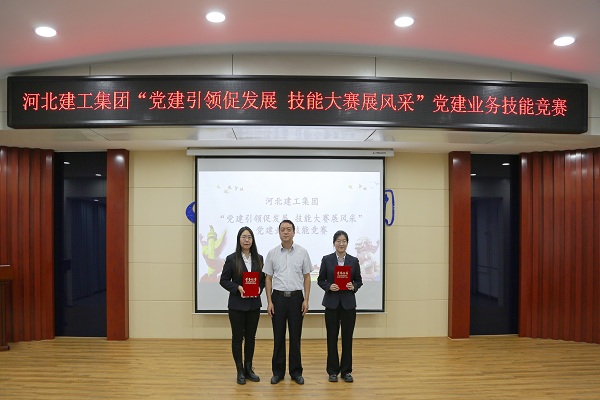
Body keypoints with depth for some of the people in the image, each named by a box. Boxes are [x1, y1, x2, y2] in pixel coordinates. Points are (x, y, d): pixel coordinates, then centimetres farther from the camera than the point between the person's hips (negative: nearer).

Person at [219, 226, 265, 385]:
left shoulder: (259, 258, 3)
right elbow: (223, 280, -4)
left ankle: (249, 369, 27)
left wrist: (259, 288, -11)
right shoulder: (231, 259, -6)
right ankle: (240, 371, 20)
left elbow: (263, 279, 9)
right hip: (237, 304, -3)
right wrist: (238, 288, -18)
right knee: (237, 337, 6)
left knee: (251, 337, 12)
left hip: (254, 304, 3)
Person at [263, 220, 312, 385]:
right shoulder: (272, 253, 1)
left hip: (296, 297, 0)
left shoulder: (302, 252, -1)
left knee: (295, 336, 6)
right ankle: (278, 371, 20)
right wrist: (269, 301, -3)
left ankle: (296, 371, 19)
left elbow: (307, 277, 2)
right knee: (278, 336, 7)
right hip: (278, 297, 1)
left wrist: (306, 300, -5)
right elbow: (268, 279, 4)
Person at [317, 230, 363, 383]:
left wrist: (353, 286, -13)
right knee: (332, 337, 5)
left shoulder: (354, 261, 3)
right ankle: (333, 370, 18)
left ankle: (346, 370, 20)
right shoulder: (326, 259, -1)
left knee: (347, 337, 6)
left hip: (348, 303, 1)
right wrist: (329, 286, -17)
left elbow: (359, 280, 7)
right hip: (332, 303, -1)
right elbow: (320, 280, 2)